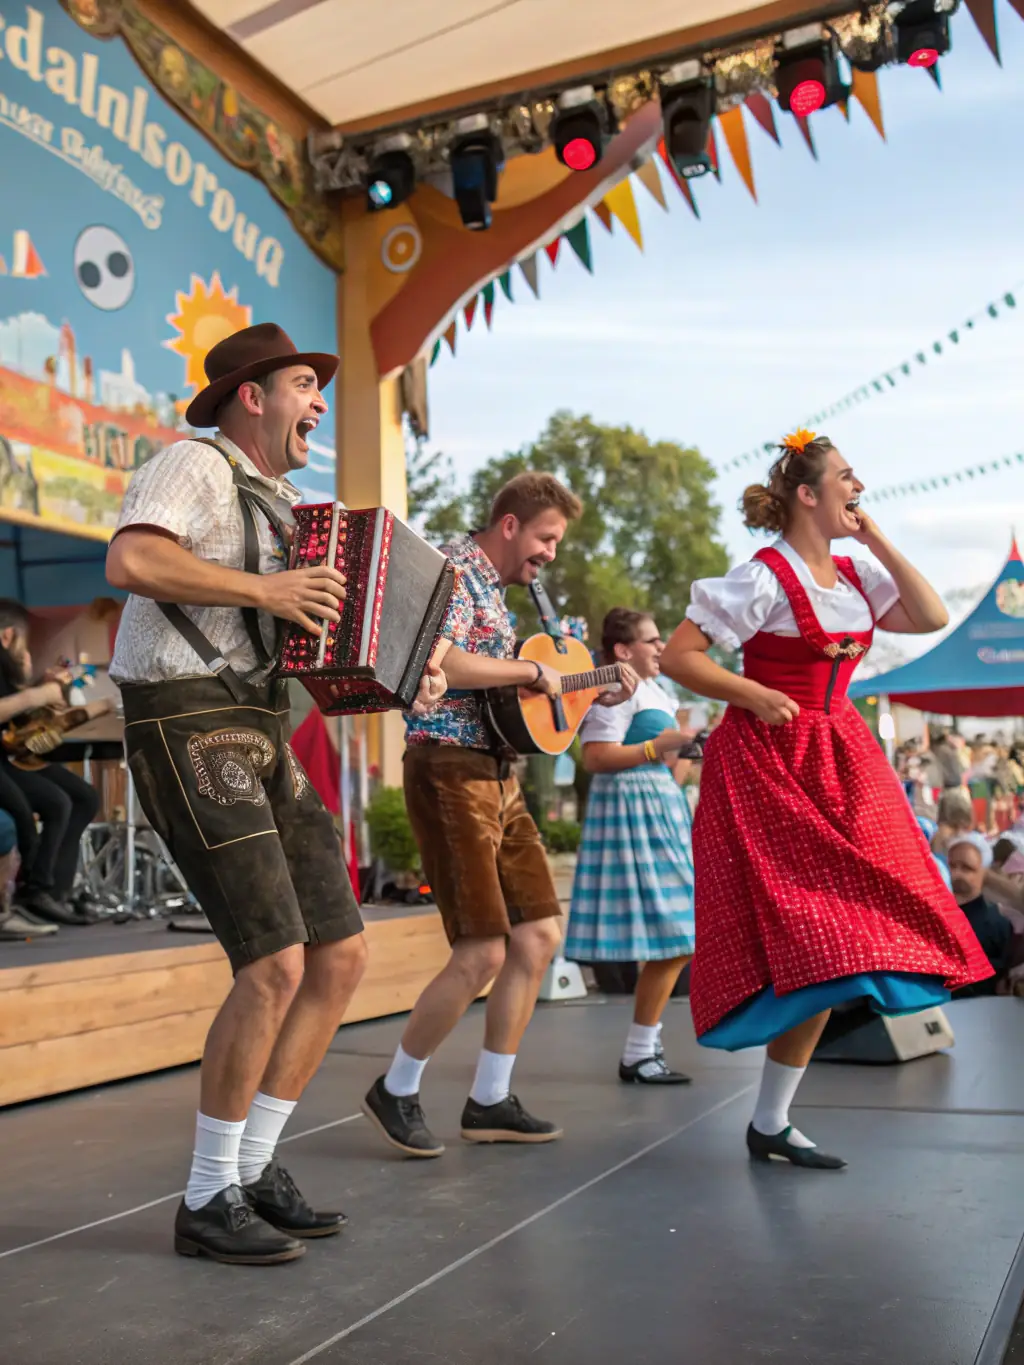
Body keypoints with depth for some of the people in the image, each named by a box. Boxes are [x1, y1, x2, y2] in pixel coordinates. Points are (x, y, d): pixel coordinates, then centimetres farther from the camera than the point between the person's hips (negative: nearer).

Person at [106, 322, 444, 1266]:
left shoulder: (280, 507, 24)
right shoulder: (197, 465, -3)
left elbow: (313, 646, 28)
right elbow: (132, 560, -24)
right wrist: (263, 589, -20)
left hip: (261, 741, 9)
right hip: (190, 728, -9)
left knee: (343, 957, 4)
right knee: (277, 964, -16)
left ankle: (256, 1169, 16)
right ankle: (208, 1200, 1)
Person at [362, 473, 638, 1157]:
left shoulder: (493, 589, 21)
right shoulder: (455, 571, -8)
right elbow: (439, 663, -27)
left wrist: (596, 693, 19)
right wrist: (534, 671, -16)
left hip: (498, 777, 10)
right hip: (451, 772, -10)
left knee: (538, 936, 9)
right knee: (483, 952, -10)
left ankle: (490, 1102, 18)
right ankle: (396, 1091, 10)